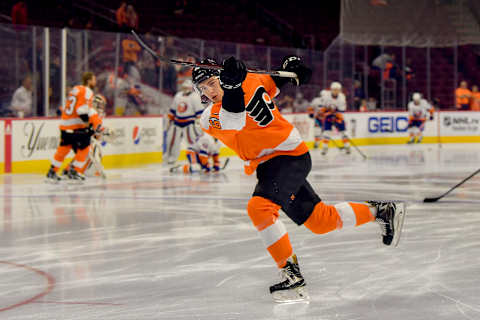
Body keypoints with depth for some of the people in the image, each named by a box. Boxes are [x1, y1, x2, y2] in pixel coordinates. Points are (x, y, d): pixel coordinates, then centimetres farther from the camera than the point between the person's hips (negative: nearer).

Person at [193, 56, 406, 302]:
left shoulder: (251, 82, -3)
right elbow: (232, 121, -22)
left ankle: (291, 273, -26)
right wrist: (231, 88, -39)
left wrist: (291, 65, -4)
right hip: (266, 166, 6)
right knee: (321, 221, 10)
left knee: (259, 207, -28)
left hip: (290, 154, -6)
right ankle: (381, 211, 28)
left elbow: (277, 80, 17)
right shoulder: (209, 120, 2)